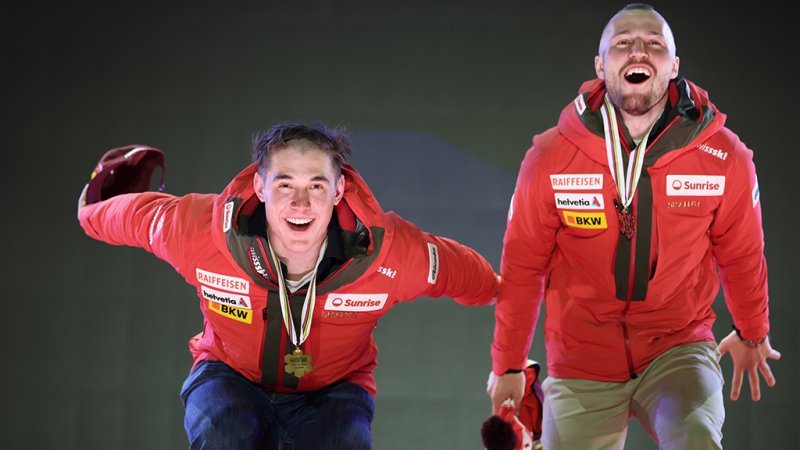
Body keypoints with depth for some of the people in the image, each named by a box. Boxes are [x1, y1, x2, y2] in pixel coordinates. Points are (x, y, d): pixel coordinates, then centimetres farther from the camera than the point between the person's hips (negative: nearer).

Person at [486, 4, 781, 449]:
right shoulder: (551, 157, -8)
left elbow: (742, 254, 10)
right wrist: (509, 363, 13)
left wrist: (752, 334, 26)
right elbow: (522, 266, 4)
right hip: (582, 364, 1)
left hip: (678, 350, -1)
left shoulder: (725, 157, -8)